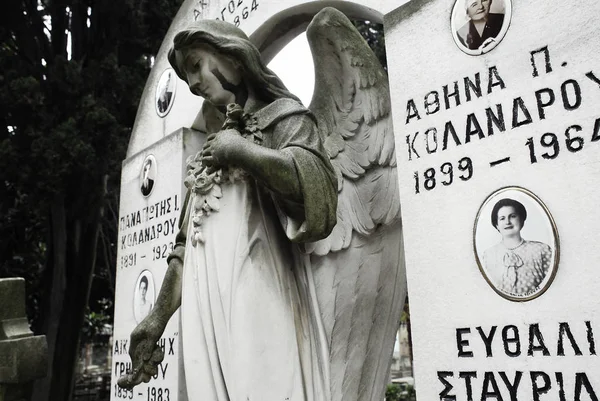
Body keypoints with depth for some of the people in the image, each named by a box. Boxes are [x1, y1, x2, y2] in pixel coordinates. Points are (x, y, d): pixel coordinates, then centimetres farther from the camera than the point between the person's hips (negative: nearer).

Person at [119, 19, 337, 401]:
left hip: (259, 302, -6)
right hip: (204, 315, 6)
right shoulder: (208, 154, 23)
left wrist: (239, 148, -9)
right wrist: (157, 319, 18)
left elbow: (315, 182, -16)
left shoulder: (281, 115, 6)